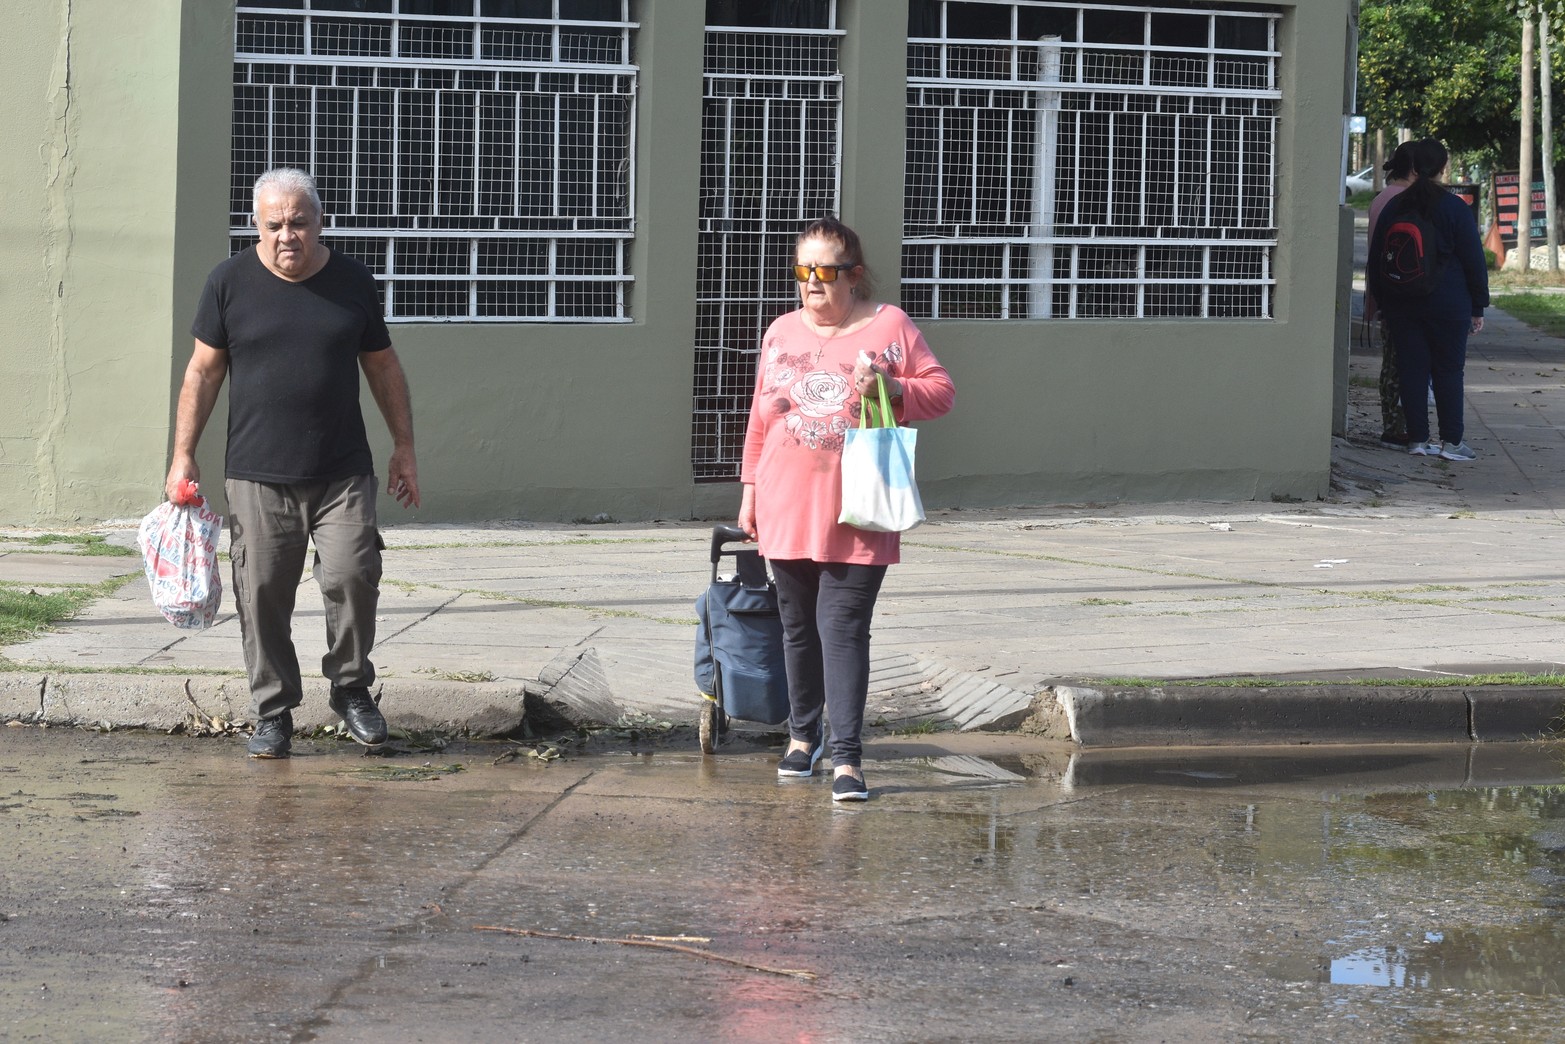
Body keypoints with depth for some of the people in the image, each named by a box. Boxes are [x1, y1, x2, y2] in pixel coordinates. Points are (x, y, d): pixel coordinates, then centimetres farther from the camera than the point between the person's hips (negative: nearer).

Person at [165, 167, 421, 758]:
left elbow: (383, 367, 16)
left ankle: (351, 688, 9)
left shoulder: (352, 283, 8)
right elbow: (203, 371, 8)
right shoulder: (230, 283, 4)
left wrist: (404, 448, 13)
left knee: (352, 577, -13)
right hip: (256, 479, 0)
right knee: (263, 597, -1)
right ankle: (273, 714, 11)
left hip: (342, 476, 0)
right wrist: (183, 455, 4)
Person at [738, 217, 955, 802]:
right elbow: (759, 418, 16)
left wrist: (893, 388, -18)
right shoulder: (782, 333, 10)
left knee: (844, 628, -10)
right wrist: (750, 488, 13)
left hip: (855, 517, -4)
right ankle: (803, 735, 30)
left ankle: (847, 758, -11)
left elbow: (941, 391, 1)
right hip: (787, 511, 4)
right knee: (798, 626, 12)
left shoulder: (888, 327, 0)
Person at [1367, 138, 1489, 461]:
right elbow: (1474, 261, -4)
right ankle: (1451, 441, 1)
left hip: (1401, 304, 3)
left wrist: (1382, 301, 18)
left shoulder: (1394, 208, 5)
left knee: (1411, 370, 5)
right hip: (1447, 305, -3)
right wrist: (1478, 307, 3)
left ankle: (1417, 438, 4)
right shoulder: (1456, 210, -6)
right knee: (1448, 370, 3)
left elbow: (1376, 259, 11)